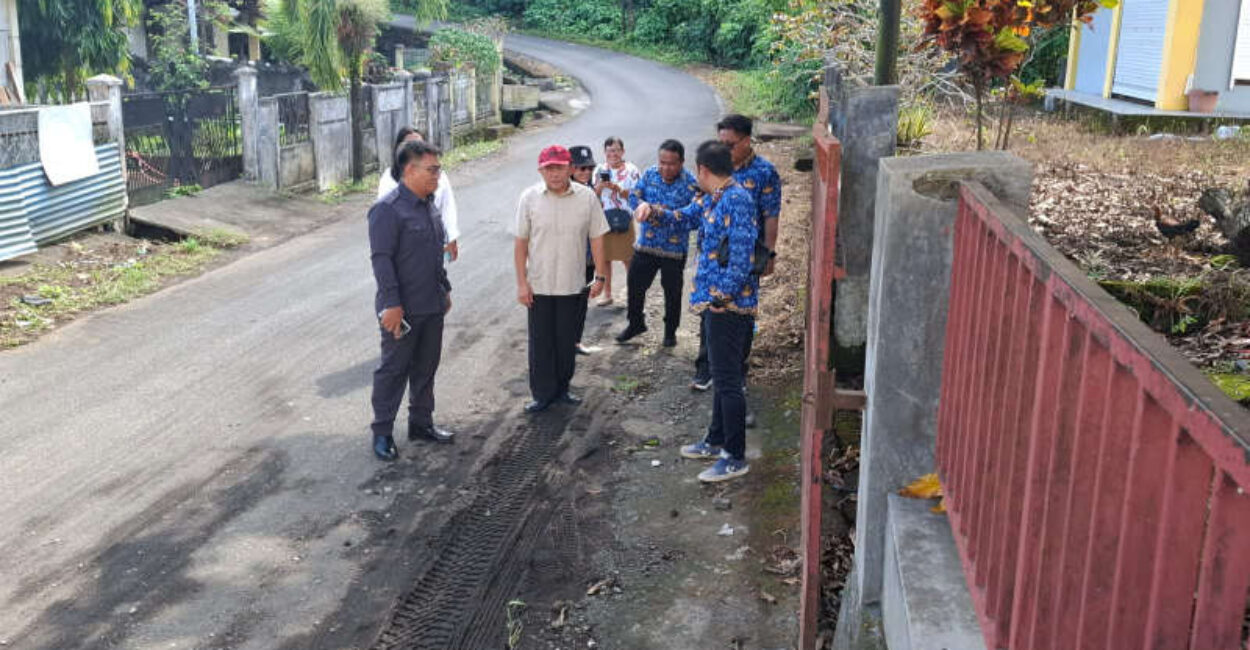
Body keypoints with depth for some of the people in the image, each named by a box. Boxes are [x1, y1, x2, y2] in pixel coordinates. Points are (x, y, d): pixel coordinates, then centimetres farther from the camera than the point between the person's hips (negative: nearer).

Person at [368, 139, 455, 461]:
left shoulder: (429, 204, 11)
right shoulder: (388, 208, -17)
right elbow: (381, 259, -20)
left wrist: (445, 289, 21)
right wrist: (392, 304, -22)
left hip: (431, 306, 8)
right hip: (403, 308, -8)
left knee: (426, 367, 16)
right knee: (394, 369, 1)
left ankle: (421, 422, 30)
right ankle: (382, 432, 12)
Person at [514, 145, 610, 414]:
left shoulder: (587, 197, -5)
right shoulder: (529, 198, -6)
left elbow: (596, 238, 2)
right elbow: (521, 243, -3)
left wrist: (600, 276, 1)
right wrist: (521, 283, -5)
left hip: (572, 284, 1)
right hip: (538, 285, -1)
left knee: (567, 340, 12)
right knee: (540, 341, 6)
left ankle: (561, 388, 29)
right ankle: (543, 394, 18)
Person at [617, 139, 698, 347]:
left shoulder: (690, 184, -13)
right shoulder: (650, 174, 0)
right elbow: (634, 196, 1)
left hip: (674, 248, -4)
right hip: (646, 243, 4)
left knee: (672, 291, 9)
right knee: (635, 284, 12)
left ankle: (671, 331, 28)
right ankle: (636, 323, 33)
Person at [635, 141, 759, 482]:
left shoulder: (737, 200, -19)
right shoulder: (710, 199, 11)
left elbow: (743, 257, -24)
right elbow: (682, 218, 24)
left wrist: (722, 296, -20)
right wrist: (652, 210, 5)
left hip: (731, 304, -10)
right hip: (715, 302, 10)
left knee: (728, 379, -3)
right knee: (721, 375, 19)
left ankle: (735, 457, 6)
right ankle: (717, 441, 33)